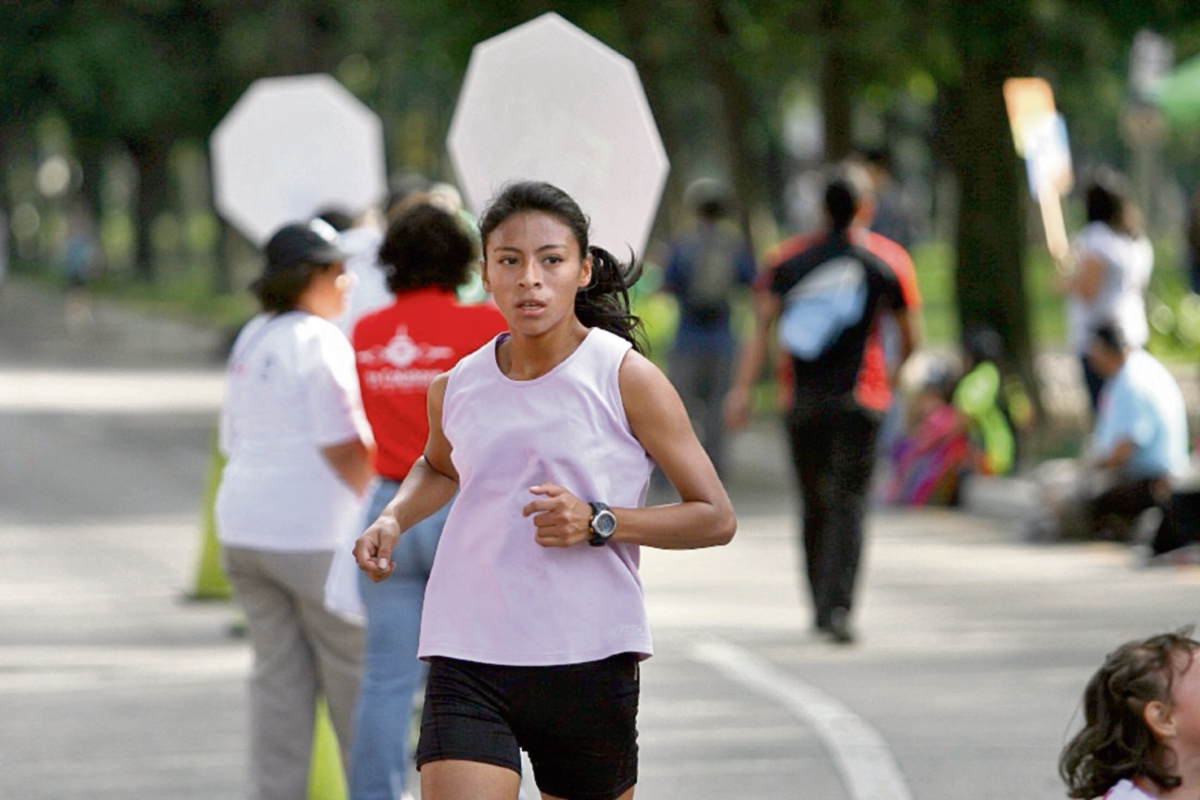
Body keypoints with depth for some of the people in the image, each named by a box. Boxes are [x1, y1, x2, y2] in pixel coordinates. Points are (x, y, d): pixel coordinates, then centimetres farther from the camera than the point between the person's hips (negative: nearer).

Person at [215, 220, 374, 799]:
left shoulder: (251, 341, 13)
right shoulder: (320, 341, -13)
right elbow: (343, 447, -17)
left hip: (243, 528, 8)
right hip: (314, 534, -8)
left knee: (277, 673, 8)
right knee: (356, 670, 4)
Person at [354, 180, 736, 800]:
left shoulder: (625, 378, -4)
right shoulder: (456, 388, 7)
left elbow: (715, 518, -3)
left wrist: (597, 521, -16)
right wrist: (393, 520, 10)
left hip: (589, 662, -2)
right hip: (467, 663, 2)